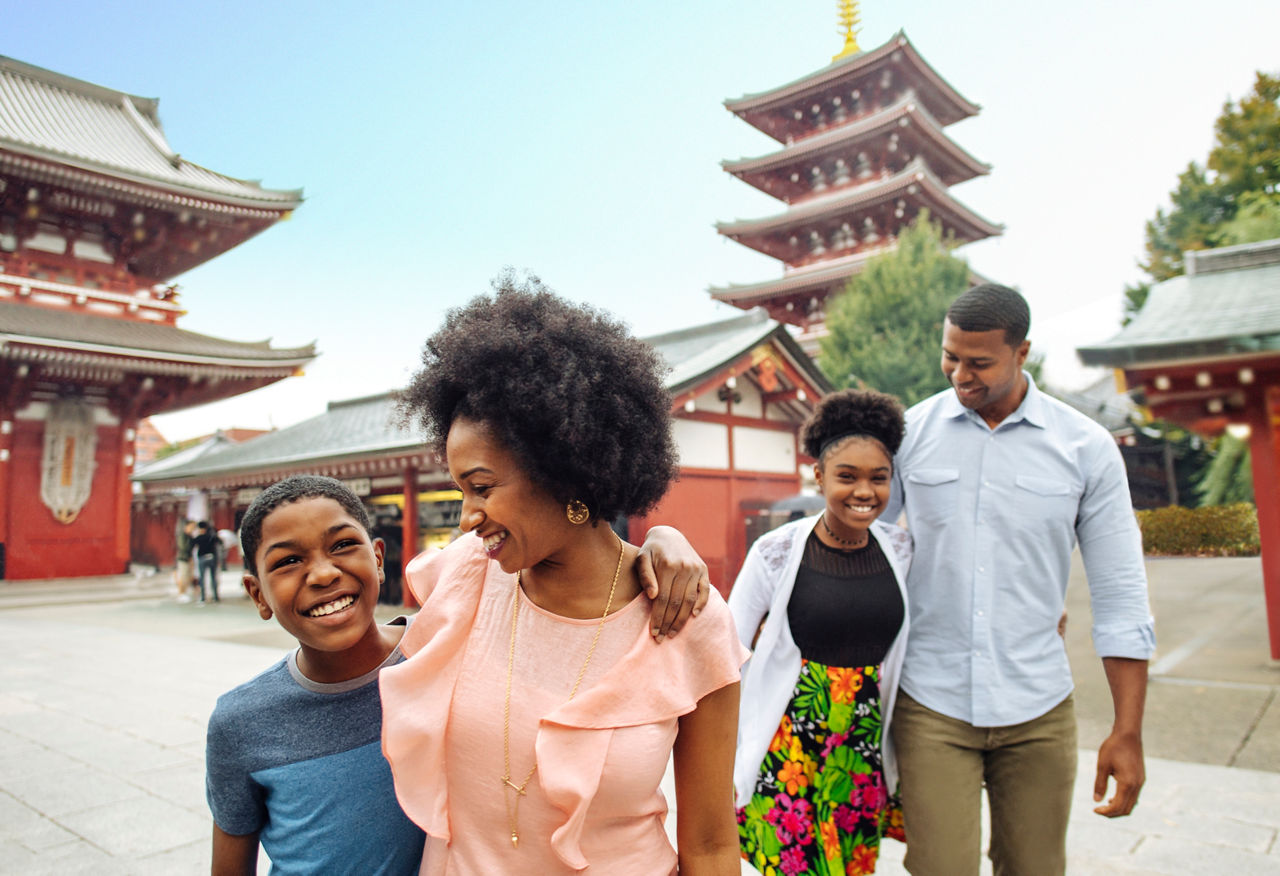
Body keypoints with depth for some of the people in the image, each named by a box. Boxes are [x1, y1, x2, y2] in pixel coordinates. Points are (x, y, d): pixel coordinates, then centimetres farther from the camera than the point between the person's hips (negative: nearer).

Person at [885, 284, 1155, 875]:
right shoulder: (908, 433, -3)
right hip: (931, 704, -1)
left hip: (1038, 712, 1)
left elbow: (1119, 595, 1)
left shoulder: (1087, 448, -2)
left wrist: (1128, 731, -1)